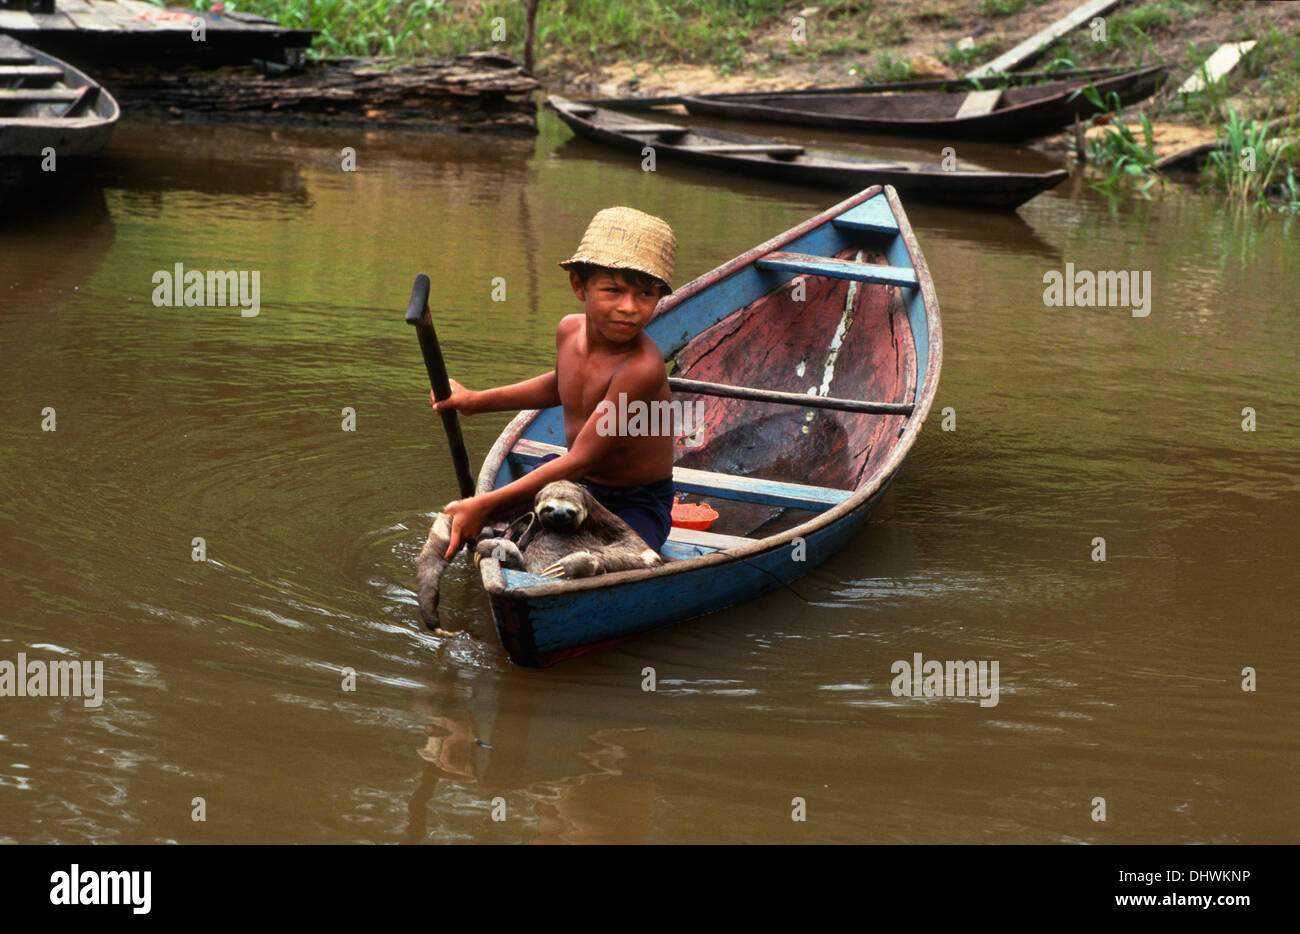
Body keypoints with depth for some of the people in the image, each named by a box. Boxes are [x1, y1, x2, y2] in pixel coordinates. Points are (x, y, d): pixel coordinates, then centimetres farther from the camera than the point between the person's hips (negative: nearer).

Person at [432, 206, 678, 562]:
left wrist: (486, 505, -30)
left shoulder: (643, 368, -33)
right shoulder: (570, 330, -7)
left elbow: (580, 461, -31)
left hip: (636, 503, -6)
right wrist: (476, 400, 17)